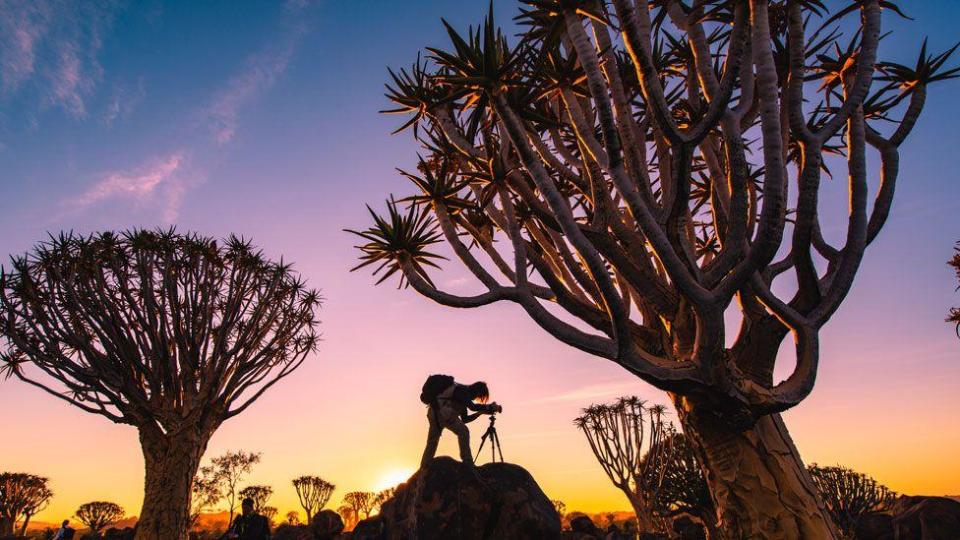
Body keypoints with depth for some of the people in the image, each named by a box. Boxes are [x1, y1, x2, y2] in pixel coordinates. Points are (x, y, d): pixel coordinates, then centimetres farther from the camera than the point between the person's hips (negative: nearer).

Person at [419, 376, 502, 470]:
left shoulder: (463, 395, 22)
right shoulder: (462, 390, -5)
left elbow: (465, 419, 22)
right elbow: (472, 407, -19)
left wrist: (480, 412, 16)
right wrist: (491, 407, -12)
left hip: (433, 413, 10)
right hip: (441, 411, -10)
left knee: (432, 443, 13)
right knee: (463, 432, -9)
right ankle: (468, 464, -10)